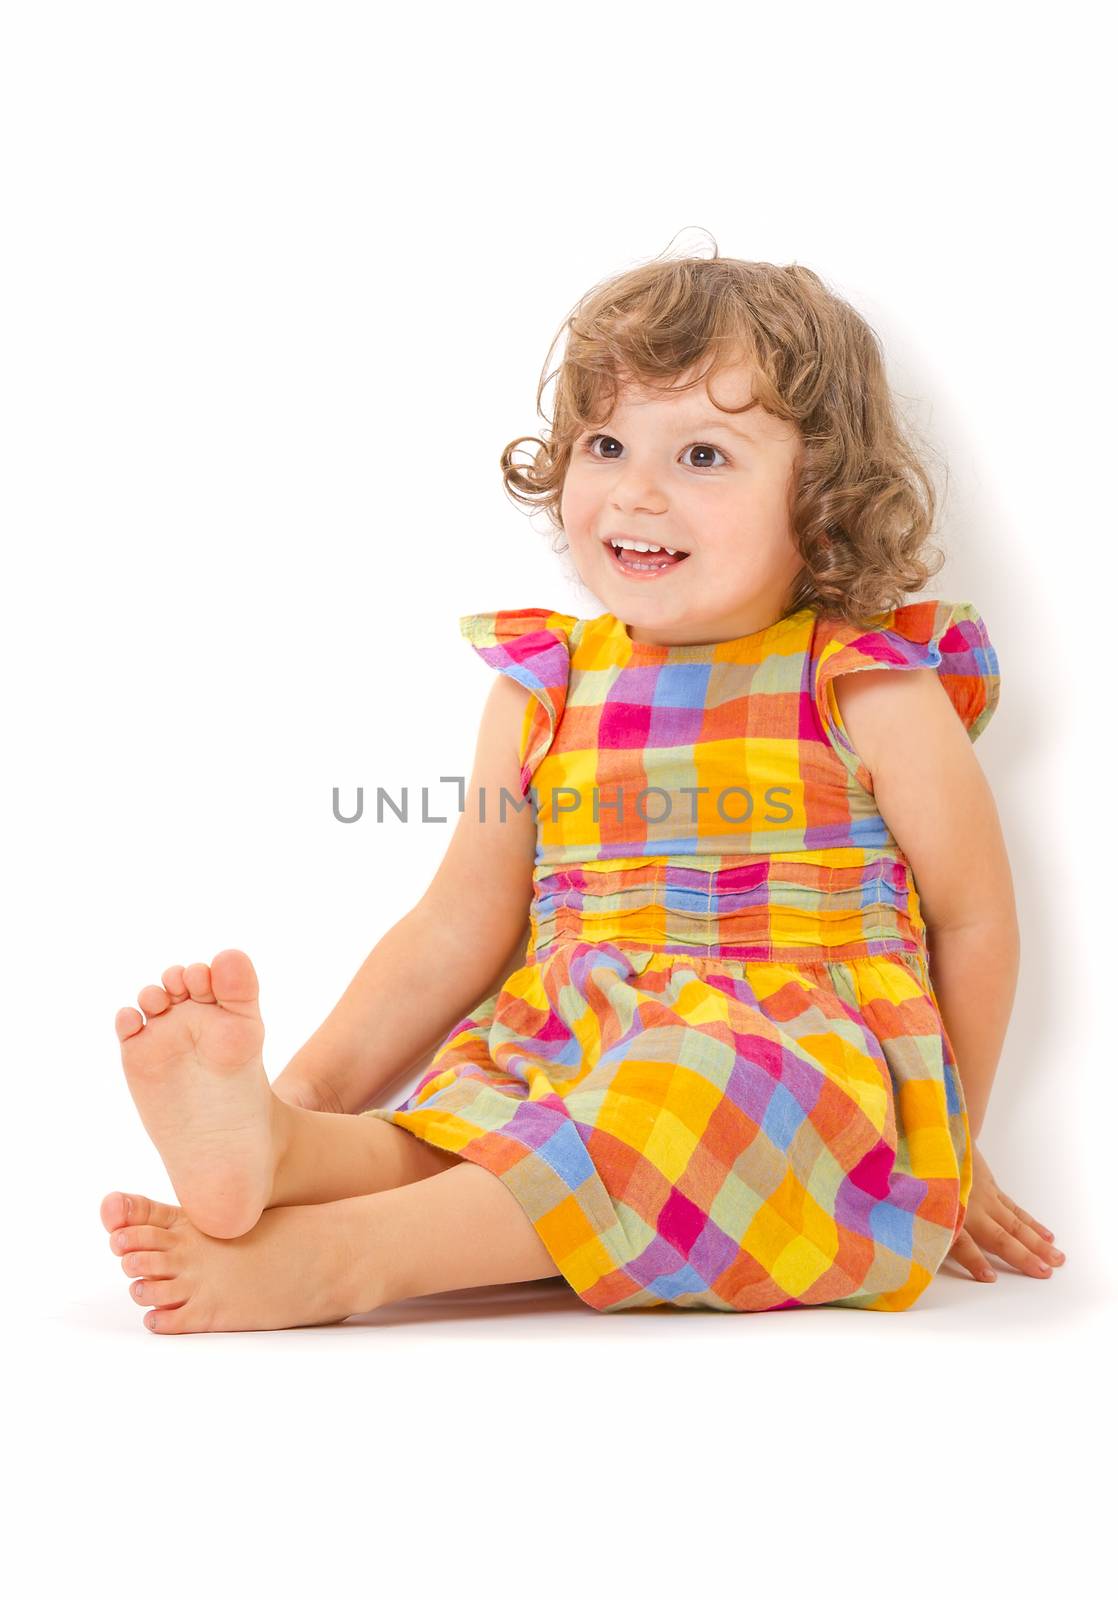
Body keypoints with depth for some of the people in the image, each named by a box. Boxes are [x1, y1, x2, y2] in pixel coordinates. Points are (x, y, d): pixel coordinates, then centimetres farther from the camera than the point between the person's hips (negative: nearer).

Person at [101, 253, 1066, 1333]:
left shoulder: (869, 693, 1)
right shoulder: (547, 688, 12)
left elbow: (973, 920, 8)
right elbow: (460, 931, 14)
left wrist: (948, 1156, 14)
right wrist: (306, 1092, 3)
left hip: (809, 1064, -4)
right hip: (564, 1061, 5)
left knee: (706, 1097, -37)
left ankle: (334, 1256, -43)